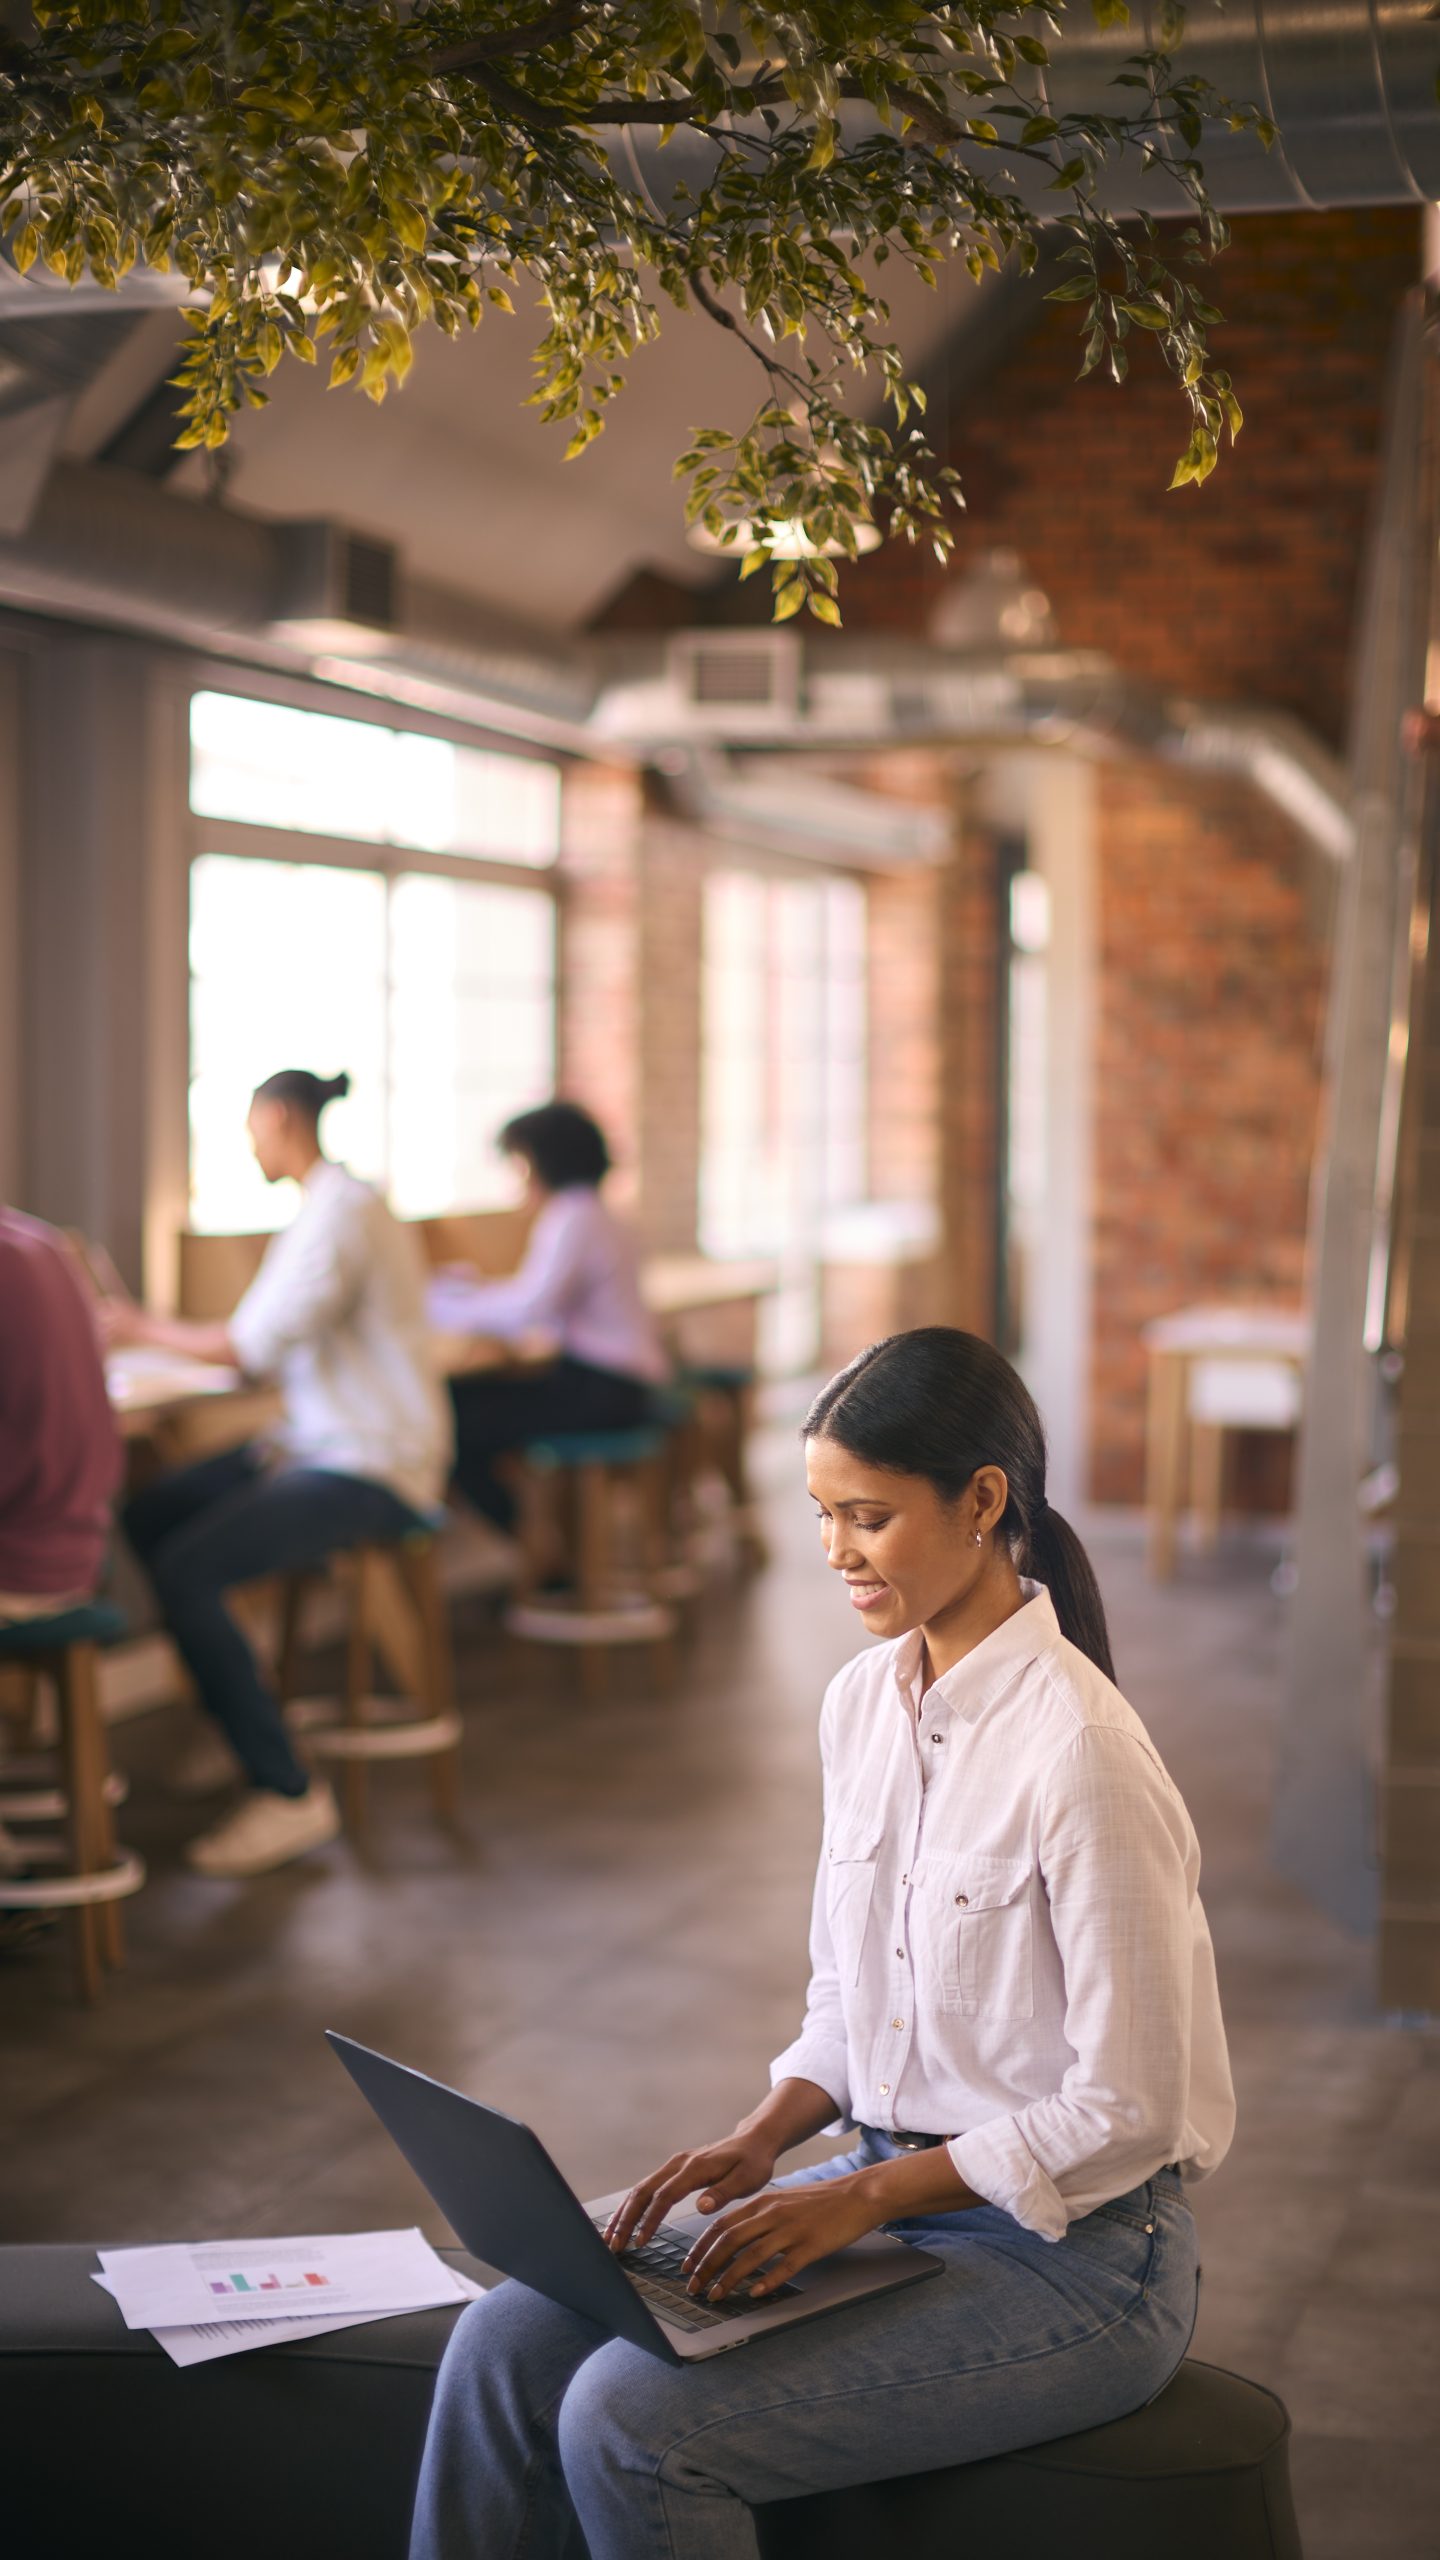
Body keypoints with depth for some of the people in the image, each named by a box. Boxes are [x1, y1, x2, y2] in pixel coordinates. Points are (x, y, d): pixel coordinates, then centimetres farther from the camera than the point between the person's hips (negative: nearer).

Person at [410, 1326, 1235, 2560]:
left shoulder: (1077, 1751, -21)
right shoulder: (863, 1703, 5)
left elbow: (1127, 2111, -18)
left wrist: (859, 2196, -18)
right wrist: (761, 2138, -3)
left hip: (1072, 2254, -8)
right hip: (891, 2191, 8)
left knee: (631, 2422, -22)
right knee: (506, 2347, -8)